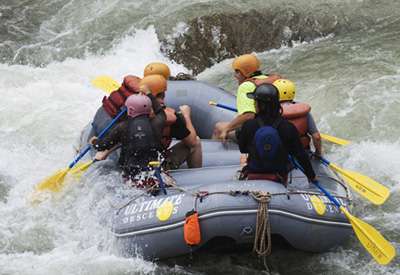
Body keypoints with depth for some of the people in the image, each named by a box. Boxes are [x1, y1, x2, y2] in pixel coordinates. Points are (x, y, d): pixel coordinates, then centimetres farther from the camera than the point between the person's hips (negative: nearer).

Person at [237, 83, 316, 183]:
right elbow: (301, 155, -9)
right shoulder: (288, 128, -16)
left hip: (252, 176, 0)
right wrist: (311, 175, 6)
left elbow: (242, 149, 0)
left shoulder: (248, 126, -17)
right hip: (279, 179, 0)